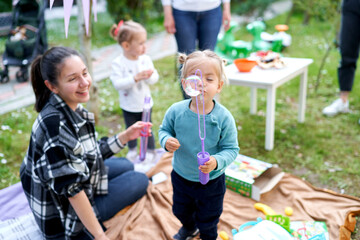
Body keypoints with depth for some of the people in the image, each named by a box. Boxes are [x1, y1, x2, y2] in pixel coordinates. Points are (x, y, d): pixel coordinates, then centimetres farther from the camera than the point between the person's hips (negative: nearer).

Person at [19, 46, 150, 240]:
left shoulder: (72, 109, -5)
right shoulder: (55, 122, -32)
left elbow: (92, 154, 6)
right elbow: (71, 189, -30)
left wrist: (126, 136, 0)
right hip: (64, 215, -8)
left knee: (125, 166, 23)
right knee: (140, 181, 1)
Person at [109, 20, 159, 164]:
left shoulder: (146, 59, -8)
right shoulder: (118, 63, -18)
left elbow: (155, 78, -6)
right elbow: (117, 83, -27)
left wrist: (149, 76, -30)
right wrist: (136, 78, -36)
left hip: (145, 103, 1)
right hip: (128, 106, -1)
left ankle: (150, 151, 33)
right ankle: (132, 150, 41)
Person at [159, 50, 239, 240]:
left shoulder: (223, 117, -25)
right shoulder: (176, 111, -18)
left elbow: (231, 149, -19)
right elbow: (164, 130, -1)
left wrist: (216, 162, -37)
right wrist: (166, 141, -23)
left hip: (211, 181, -3)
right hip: (181, 175, 3)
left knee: (207, 220, 20)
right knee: (181, 210, 31)